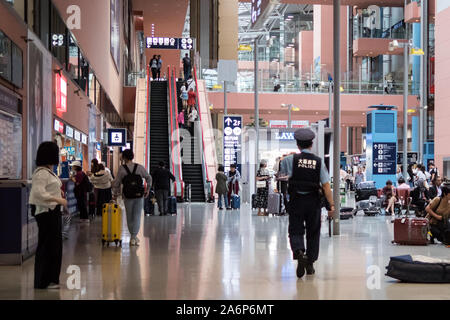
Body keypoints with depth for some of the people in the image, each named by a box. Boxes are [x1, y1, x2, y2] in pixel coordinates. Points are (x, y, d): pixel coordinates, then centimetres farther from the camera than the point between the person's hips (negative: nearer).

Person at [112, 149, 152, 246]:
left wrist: (115, 195, 9)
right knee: (137, 216, 4)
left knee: (129, 217, 13)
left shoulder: (122, 168, -6)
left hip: (128, 196, -1)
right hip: (139, 195, 1)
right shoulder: (140, 167, -1)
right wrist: (147, 190, 16)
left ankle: (133, 237, 21)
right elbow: (149, 178, 4)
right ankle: (134, 237, -4)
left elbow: (117, 183, -3)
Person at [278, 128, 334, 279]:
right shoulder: (319, 162, -4)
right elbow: (326, 185, -8)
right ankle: (310, 264, 20)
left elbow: (282, 174, 12)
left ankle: (299, 252, -24)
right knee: (313, 232, 14)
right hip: (313, 202, 1)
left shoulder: (290, 160, -6)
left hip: (296, 201, -1)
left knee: (295, 231, 5)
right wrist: (331, 205, -6)